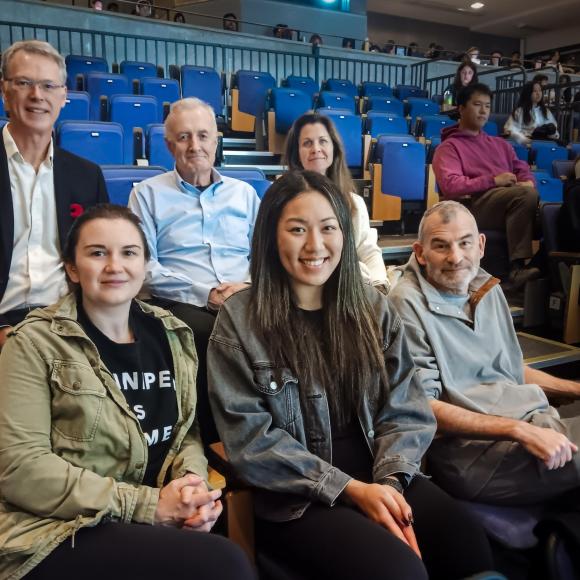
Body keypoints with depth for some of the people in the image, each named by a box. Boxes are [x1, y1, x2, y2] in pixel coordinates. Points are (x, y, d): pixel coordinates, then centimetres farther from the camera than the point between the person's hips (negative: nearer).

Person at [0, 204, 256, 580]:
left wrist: (194, 481, -11)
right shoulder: (36, 343, -5)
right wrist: (149, 504, -18)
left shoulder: (172, 335, 10)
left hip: (160, 523, 5)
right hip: (62, 532, -5)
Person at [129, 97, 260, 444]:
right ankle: (214, 440, -15)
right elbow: (145, 266, 0)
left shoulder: (245, 193, 22)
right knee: (209, 335, -35)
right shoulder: (148, 194, 12)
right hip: (183, 305, -2)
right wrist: (206, 294, -9)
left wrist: (250, 286, -7)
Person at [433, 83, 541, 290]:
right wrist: (493, 181, -13)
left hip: (512, 203, 6)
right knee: (525, 194, -33)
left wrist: (527, 181, -3)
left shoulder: (500, 144, 32)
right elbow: (450, 186, -7)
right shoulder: (449, 147, 10)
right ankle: (518, 267, -33)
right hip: (474, 204, -6)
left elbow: (522, 169, 22)